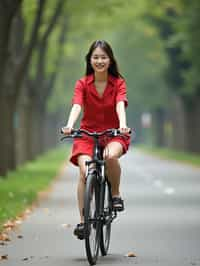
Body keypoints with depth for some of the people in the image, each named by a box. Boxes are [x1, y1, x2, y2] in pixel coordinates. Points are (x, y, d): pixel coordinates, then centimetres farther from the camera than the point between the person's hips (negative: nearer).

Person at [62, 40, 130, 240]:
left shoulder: (118, 83, -3)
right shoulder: (82, 84, -3)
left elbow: (120, 105, -20)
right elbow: (76, 106, -18)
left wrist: (123, 125, -40)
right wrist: (69, 125, -39)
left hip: (113, 134, -1)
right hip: (88, 133, 1)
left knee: (110, 156, -35)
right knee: (85, 172, -23)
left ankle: (116, 194, -8)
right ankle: (83, 221, -15)